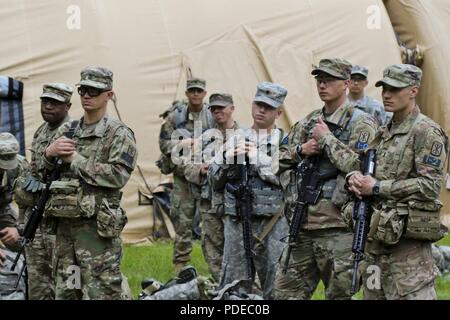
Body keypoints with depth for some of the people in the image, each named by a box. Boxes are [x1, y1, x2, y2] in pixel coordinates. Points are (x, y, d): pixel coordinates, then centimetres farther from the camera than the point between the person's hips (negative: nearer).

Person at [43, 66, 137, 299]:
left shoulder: (119, 134, -4)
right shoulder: (67, 130, 15)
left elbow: (118, 176, -16)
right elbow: (46, 167, 13)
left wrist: (75, 159, -12)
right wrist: (50, 153, -11)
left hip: (98, 227, -6)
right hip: (65, 225, 6)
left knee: (100, 292, -6)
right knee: (64, 291, 11)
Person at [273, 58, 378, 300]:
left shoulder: (361, 123, -5)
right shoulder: (307, 123, 16)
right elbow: (279, 158, 18)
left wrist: (327, 139, -13)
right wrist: (300, 150, -1)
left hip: (337, 228, -7)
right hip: (302, 225, 7)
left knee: (339, 293, 2)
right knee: (286, 291, 10)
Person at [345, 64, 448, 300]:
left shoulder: (426, 132, -9)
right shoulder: (385, 133, 17)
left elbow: (430, 185, -17)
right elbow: (358, 164, 22)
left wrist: (377, 187, -18)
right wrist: (354, 179, -4)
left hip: (407, 238, -9)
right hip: (375, 235, 9)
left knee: (410, 294, -11)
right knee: (372, 293, 12)